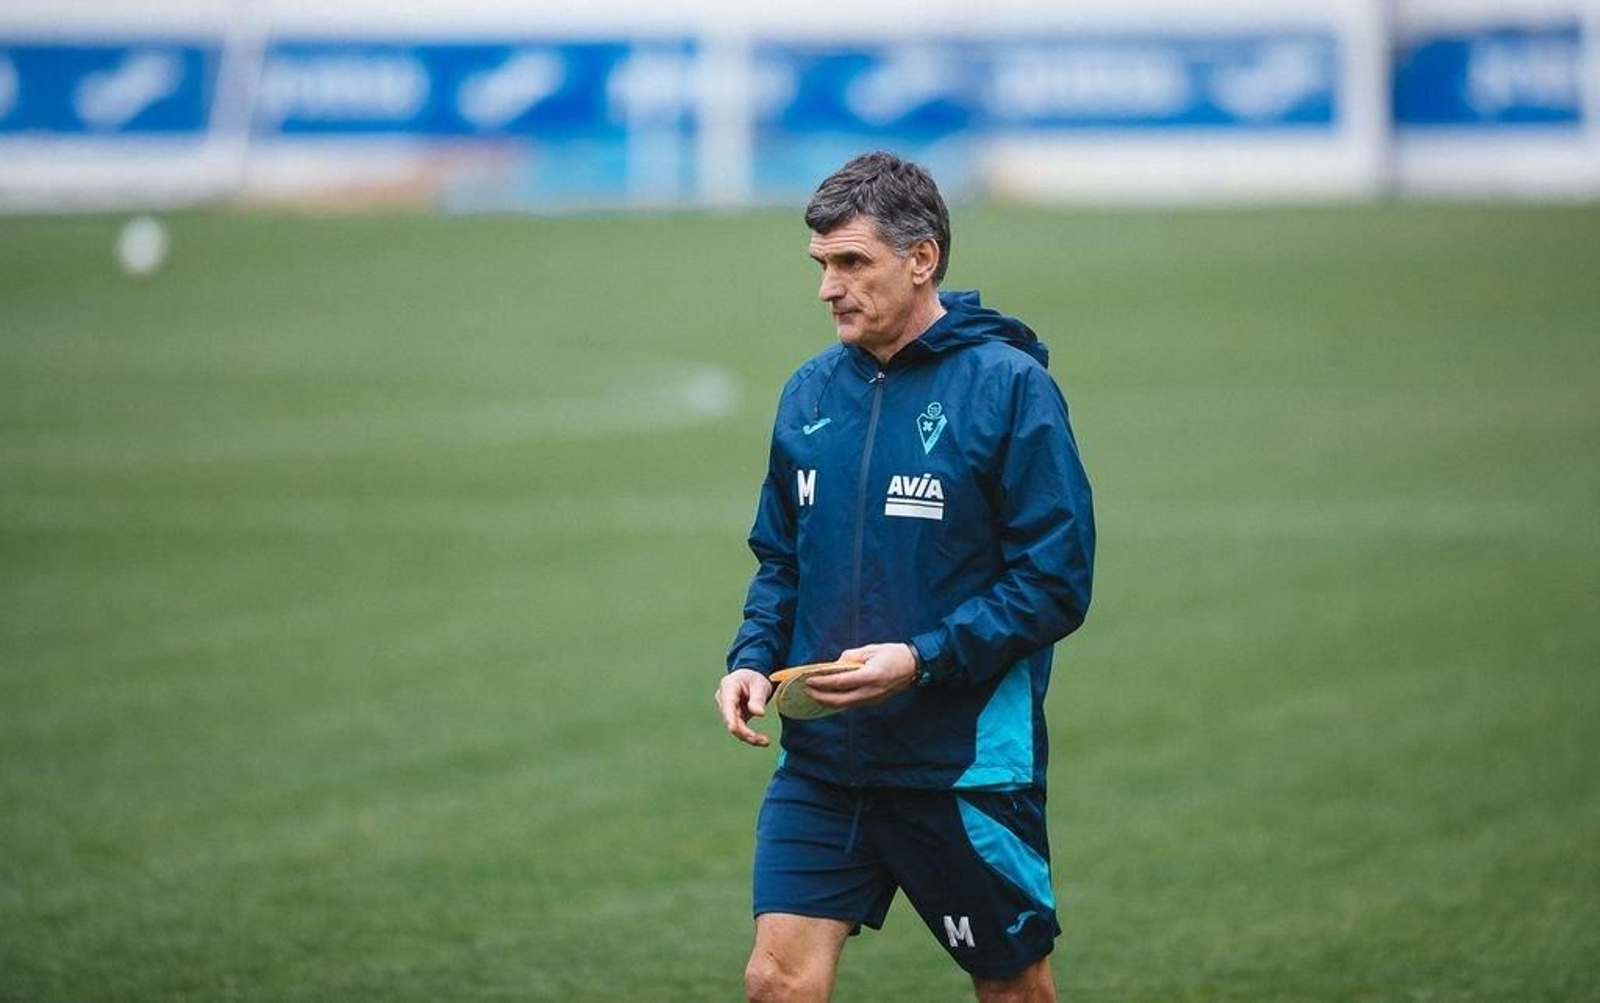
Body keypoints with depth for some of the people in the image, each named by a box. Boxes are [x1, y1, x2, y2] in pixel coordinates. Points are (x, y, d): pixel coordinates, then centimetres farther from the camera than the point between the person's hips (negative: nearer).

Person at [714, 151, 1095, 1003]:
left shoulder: (1009, 388, -10)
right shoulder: (811, 393, 8)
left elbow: (1055, 583, -12)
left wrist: (923, 660, -21)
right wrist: (753, 660, -1)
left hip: (967, 765, -4)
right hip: (821, 761, 5)